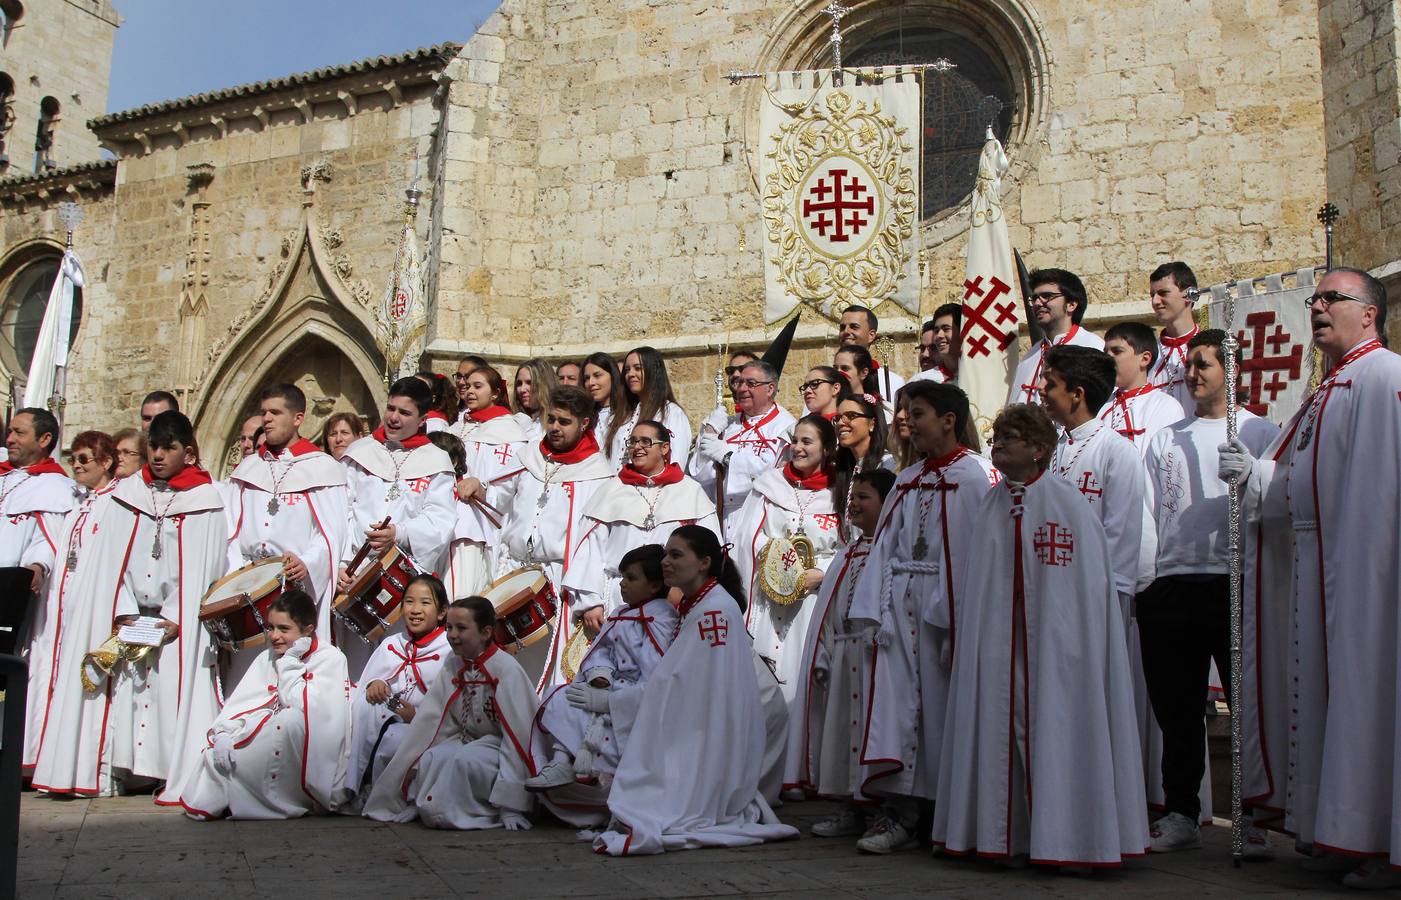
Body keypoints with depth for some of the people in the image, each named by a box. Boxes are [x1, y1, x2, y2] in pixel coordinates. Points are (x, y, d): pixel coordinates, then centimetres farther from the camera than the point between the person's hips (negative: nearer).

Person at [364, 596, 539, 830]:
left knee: (463, 760, -34)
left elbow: (518, 734, -20)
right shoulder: (453, 668, 4)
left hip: (500, 750, -5)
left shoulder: (507, 670, -17)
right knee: (430, 760, -25)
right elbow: (431, 721, 1)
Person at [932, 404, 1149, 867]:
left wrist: (1069, 642, -12)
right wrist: (970, 632, 9)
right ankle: (1014, 836, 14)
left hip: (1052, 643, -5)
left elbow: (1088, 584, -8)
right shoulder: (990, 507, 10)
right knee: (1006, 727, 5)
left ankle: (1065, 836, 9)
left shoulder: (1068, 505, -6)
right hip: (997, 644, 5)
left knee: (1053, 729, -2)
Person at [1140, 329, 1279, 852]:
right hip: (1170, 587, 4)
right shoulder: (1166, 440, 19)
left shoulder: (1259, 432, 9)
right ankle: (1180, 814, 15)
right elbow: (1144, 511, 14)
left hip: (1235, 585, -3)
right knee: (1176, 710, 6)